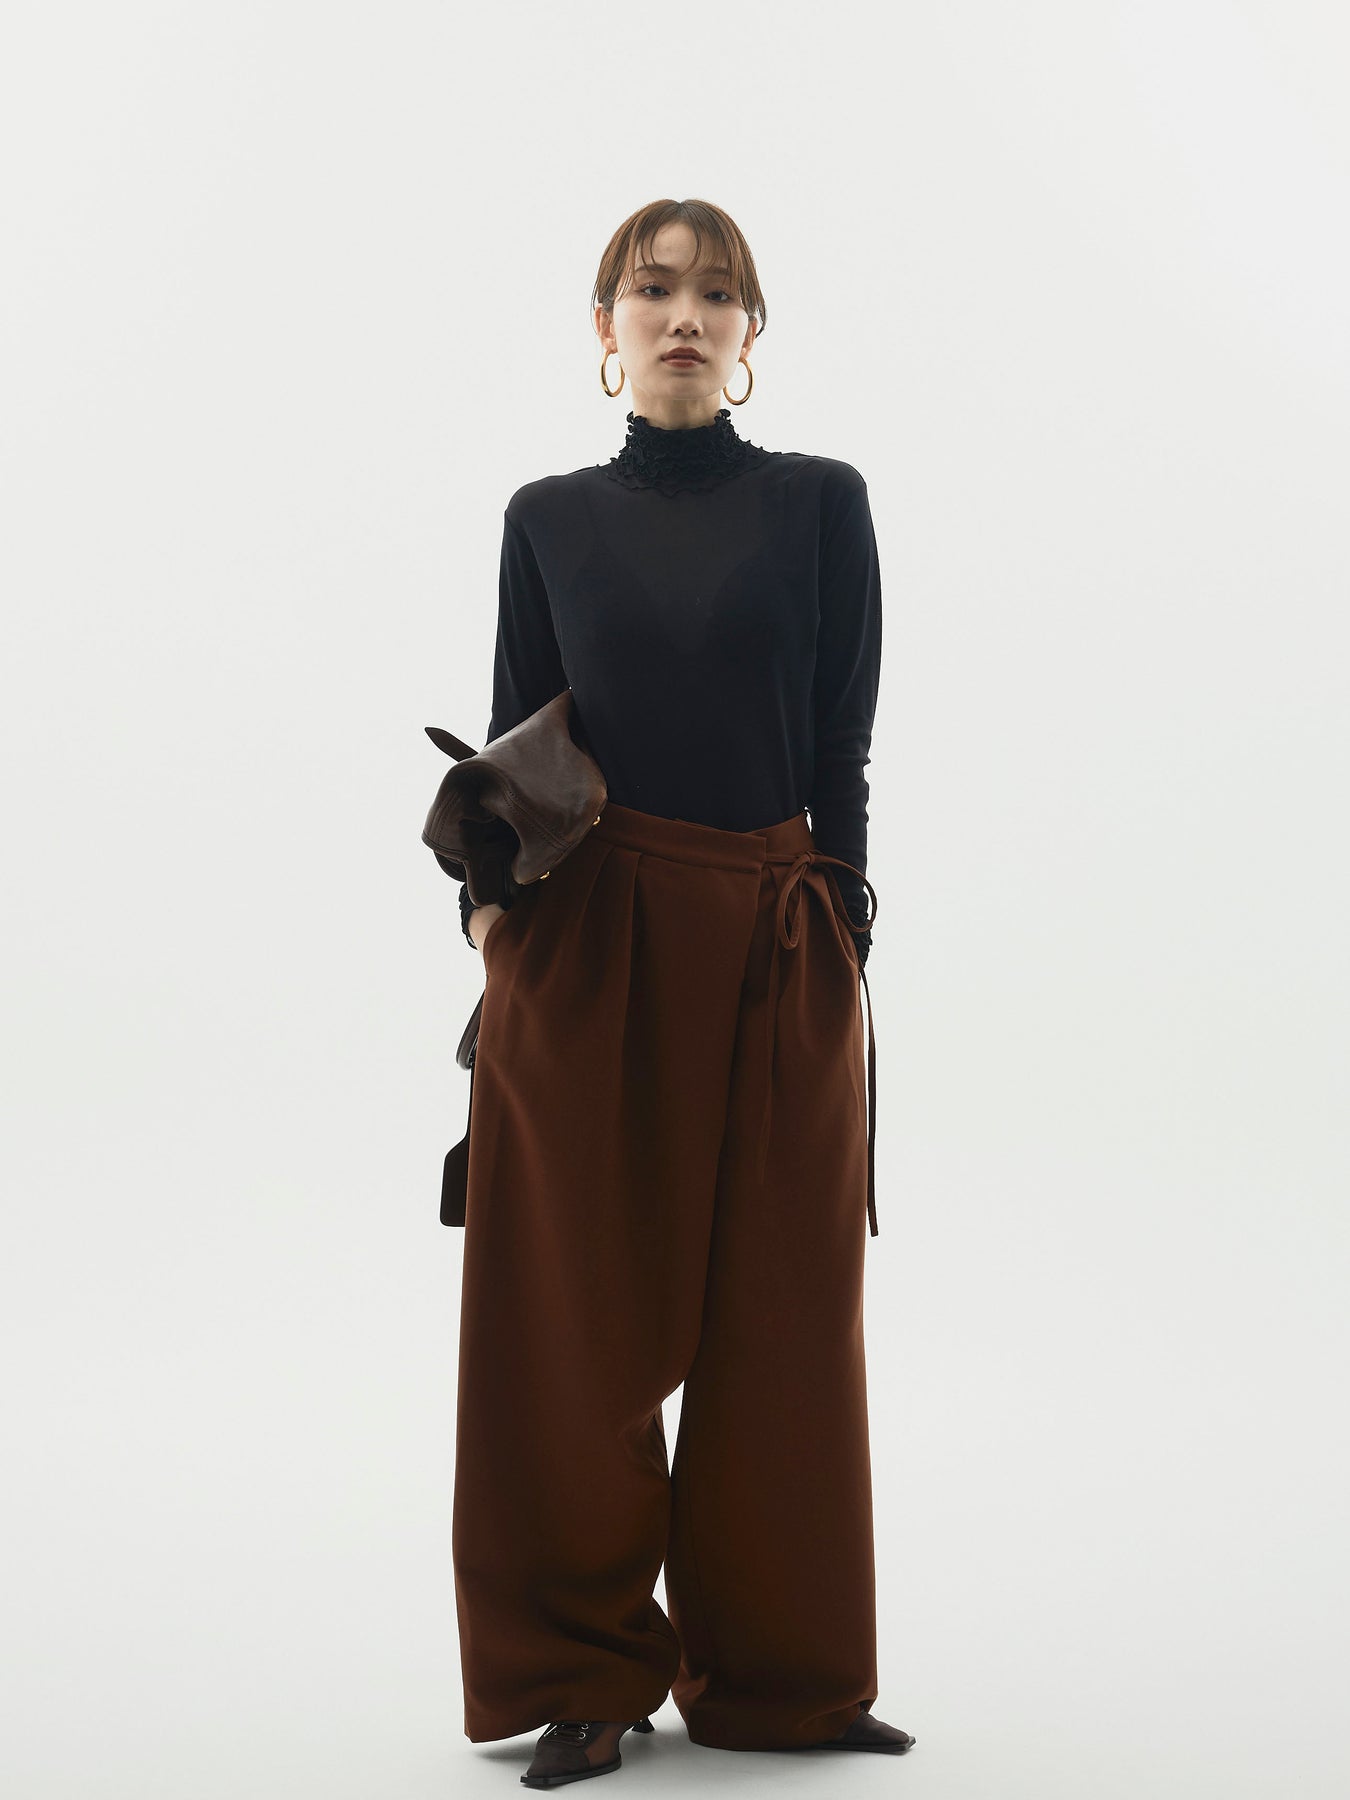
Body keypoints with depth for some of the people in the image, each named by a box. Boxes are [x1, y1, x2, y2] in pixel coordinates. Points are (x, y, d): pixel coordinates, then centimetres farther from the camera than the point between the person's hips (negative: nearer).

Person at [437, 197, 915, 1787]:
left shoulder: (819, 503, 5)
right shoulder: (549, 518, 8)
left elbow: (842, 750, 3)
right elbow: (512, 742, 9)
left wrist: (836, 935, -3)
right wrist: (491, 895, -6)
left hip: (777, 945, 0)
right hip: (584, 943, 0)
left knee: (777, 1313, 5)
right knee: (575, 1312, 2)